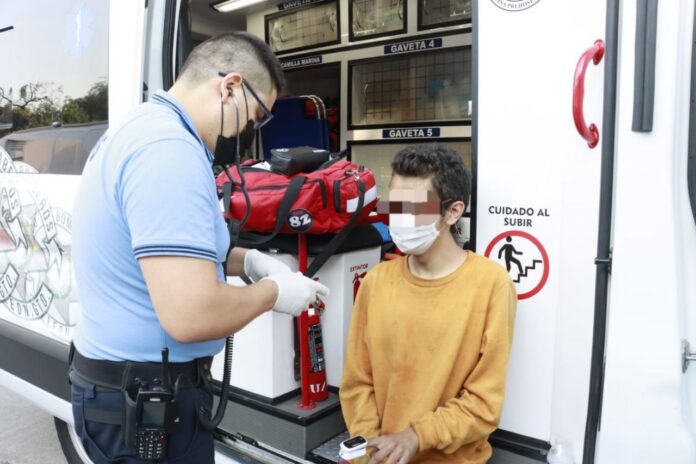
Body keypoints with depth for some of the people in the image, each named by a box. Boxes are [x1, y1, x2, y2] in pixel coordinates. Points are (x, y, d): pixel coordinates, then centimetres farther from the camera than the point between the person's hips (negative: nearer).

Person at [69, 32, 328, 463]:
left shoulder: (143, 128, 8)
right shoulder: (169, 149, -26)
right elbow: (192, 316, -33)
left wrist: (247, 260, 7)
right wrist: (273, 292, -15)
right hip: (148, 399, -10)